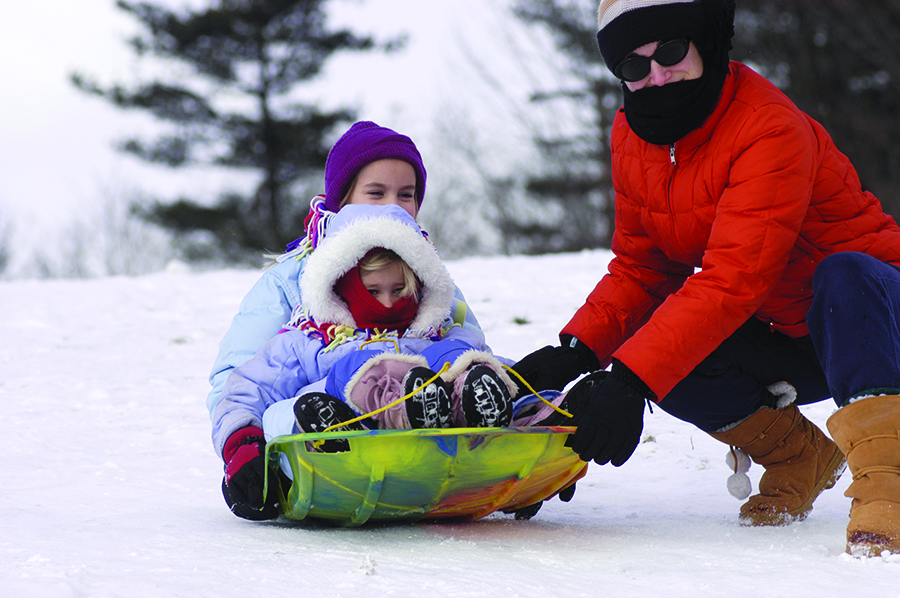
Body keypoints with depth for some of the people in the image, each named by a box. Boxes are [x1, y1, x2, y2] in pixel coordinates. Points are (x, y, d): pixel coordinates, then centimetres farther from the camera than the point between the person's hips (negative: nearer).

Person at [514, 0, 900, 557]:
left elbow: (730, 281, -36)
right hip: (783, 346, 7)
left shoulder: (772, 129, -27)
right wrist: (576, 350, -17)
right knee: (669, 360, -21)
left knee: (844, 275, -40)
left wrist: (631, 378, -44)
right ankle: (796, 454, 3)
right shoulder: (634, 136, -2)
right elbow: (641, 269, 2)